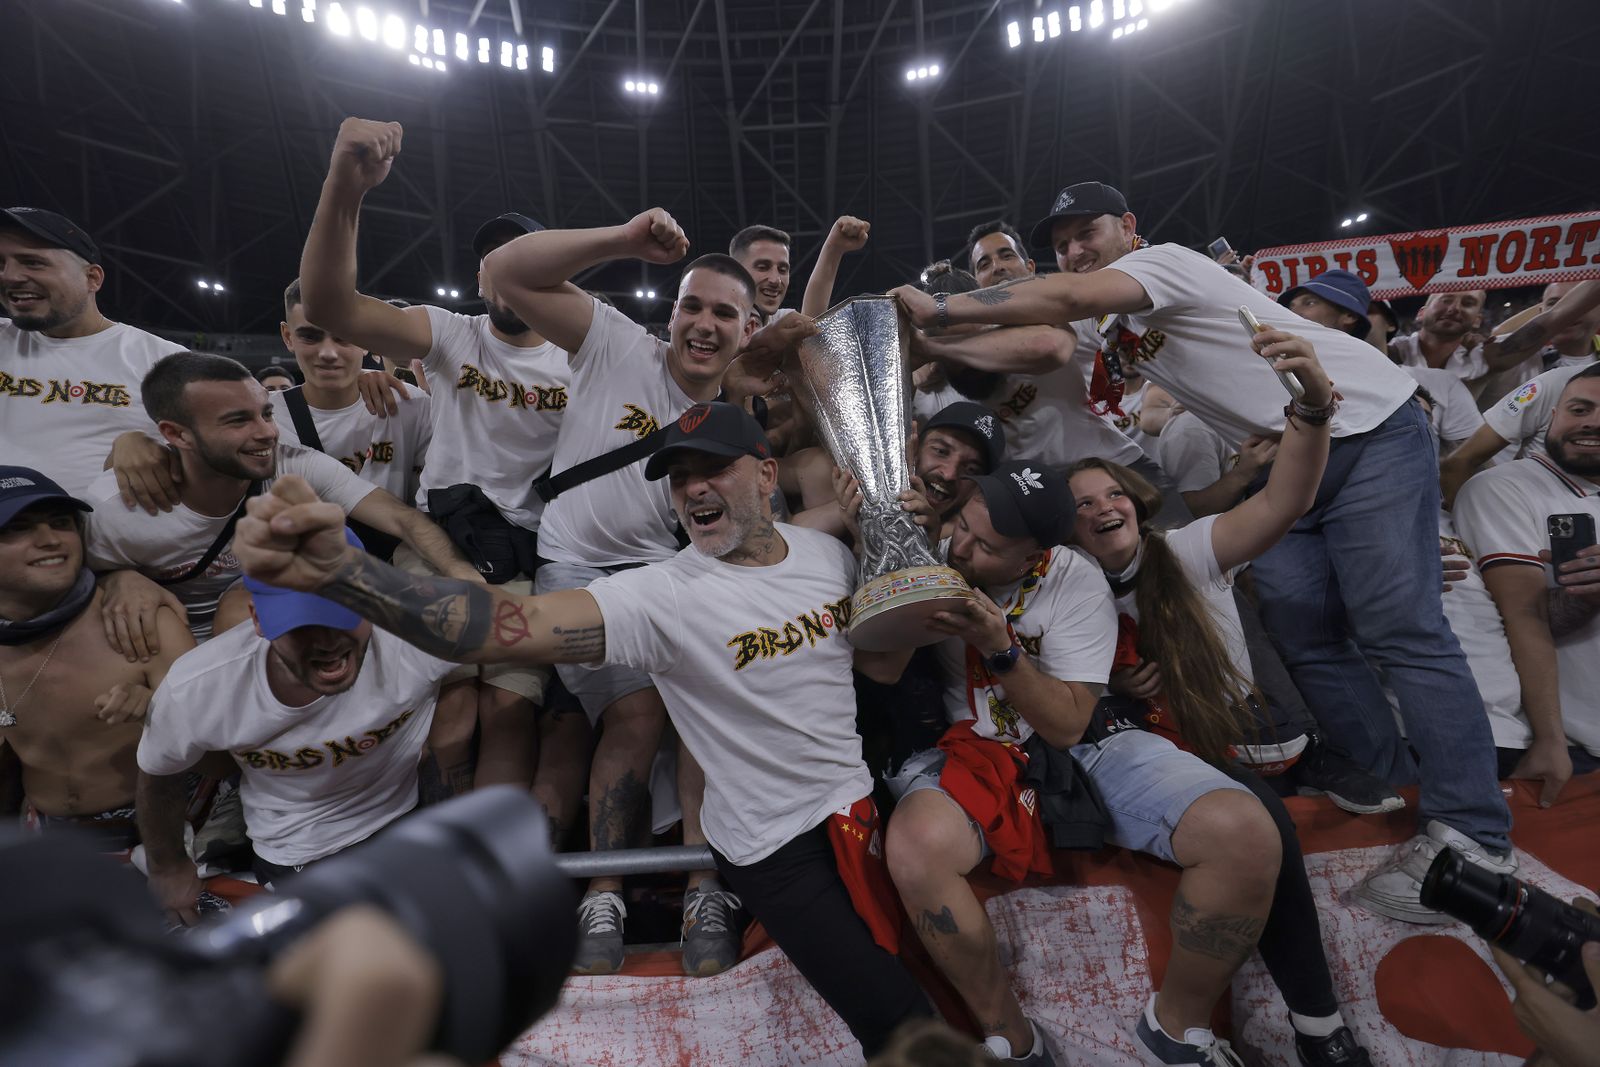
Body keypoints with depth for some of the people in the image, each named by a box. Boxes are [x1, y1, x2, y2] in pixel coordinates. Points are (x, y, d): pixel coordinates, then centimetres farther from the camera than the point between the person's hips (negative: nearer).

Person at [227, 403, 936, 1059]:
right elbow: (516, 623, -36)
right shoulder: (660, 596, -22)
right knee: (899, 1022, -6)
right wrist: (338, 570, -50)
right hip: (779, 846, -6)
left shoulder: (826, 550, -1)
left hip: (867, 795, 6)